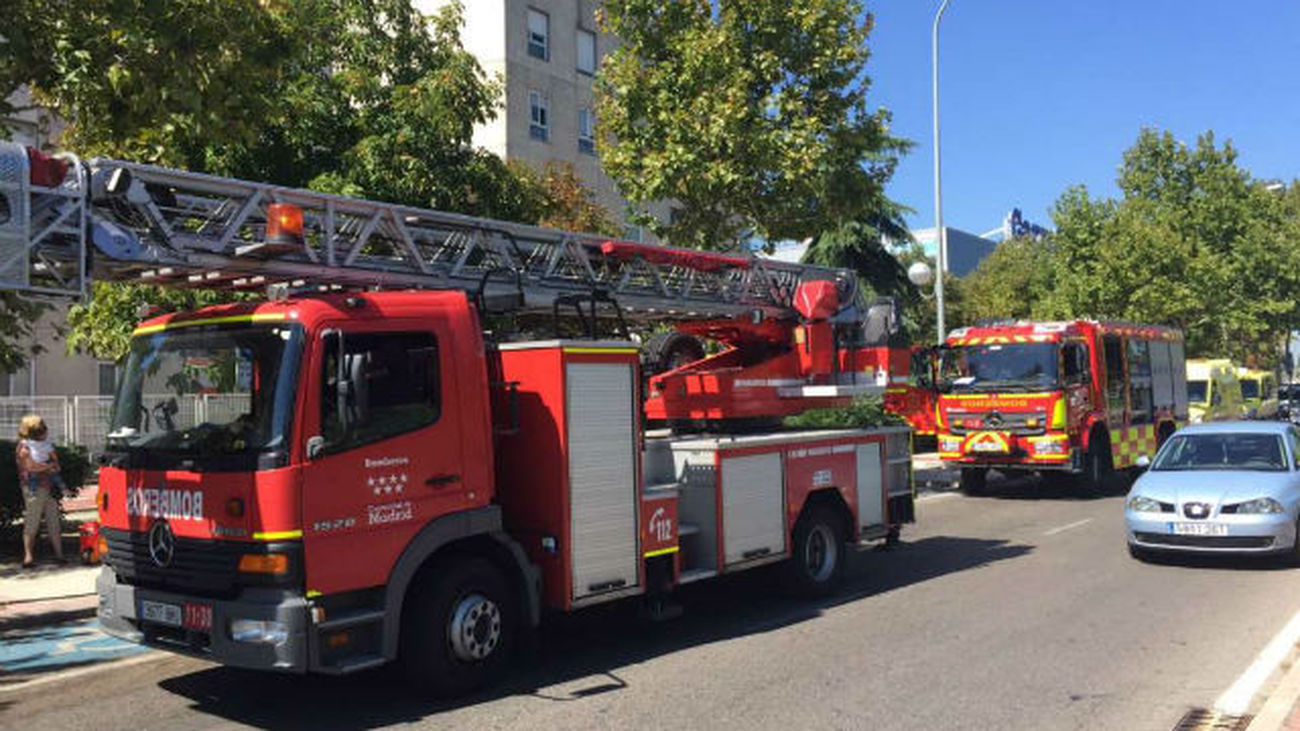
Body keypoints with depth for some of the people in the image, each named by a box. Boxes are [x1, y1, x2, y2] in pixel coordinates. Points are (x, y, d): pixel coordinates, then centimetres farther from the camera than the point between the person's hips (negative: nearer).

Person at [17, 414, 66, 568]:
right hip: (34, 489, -7)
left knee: (54, 523, 5)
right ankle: (28, 556, -5)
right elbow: (31, 466, -15)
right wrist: (50, 466, -1)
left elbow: (56, 463, 18)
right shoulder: (24, 446, -4)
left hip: (49, 487, 7)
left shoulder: (45, 444, 18)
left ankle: (59, 554, 7)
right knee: (32, 523, -6)